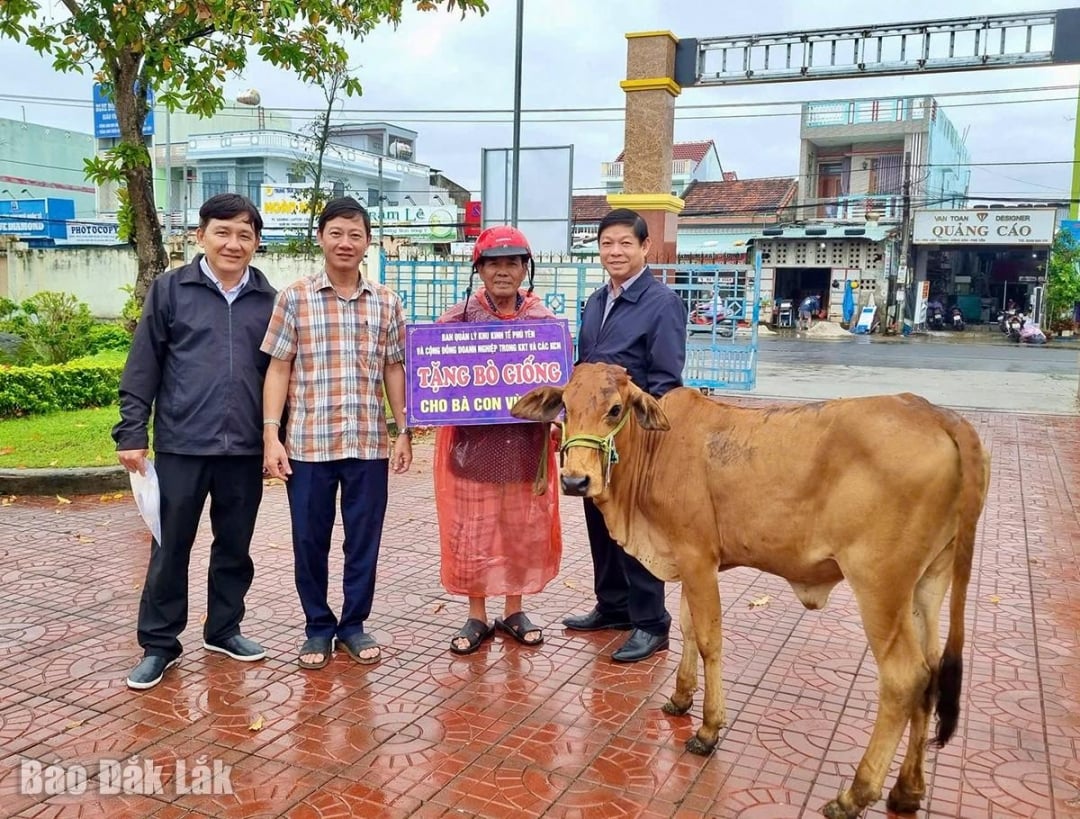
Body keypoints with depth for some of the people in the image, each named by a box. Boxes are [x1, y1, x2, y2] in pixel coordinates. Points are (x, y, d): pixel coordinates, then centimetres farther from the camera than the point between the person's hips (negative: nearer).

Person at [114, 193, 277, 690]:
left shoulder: (269, 300, 7)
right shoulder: (170, 289, 1)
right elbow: (143, 367, 1)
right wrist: (132, 432, -4)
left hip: (245, 448, 2)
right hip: (181, 445, -2)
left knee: (235, 546, 13)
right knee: (170, 547, 6)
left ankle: (224, 629, 30)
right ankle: (158, 644, 19)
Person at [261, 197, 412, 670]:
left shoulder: (386, 302, 6)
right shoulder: (294, 298, 1)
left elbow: (395, 369, 9)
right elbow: (278, 368, 0)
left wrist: (405, 433, 5)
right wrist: (271, 435, -6)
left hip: (370, 443, 1)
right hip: (308, 442, -1)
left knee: (364, 538, 9)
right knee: (310, 539, 8)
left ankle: (354, 623, 25)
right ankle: (318, 626, 25)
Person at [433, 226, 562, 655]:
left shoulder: (544, 321, 2)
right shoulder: (457, 318, -2)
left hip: (527, 445, 2)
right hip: (472, 444, -1)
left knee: (524, 531, 12)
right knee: (471, 534, 7)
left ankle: (514, 611, 31)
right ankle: (477, 616, 25)